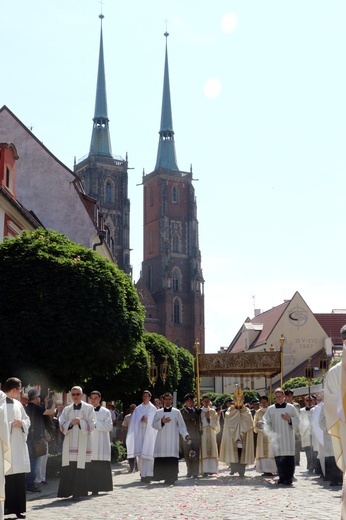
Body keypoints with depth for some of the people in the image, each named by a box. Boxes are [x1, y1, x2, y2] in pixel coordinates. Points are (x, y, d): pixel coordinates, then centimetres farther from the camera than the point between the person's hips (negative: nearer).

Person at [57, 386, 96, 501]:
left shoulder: (89, 408, 6)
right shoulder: (66, 409, 15)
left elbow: (91, 424, -1)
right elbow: (62, 425, 7)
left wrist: (80, 422, -15)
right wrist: (71, 423, -11)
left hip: (83, 443, -3)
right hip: (69, 443, 3)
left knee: (80, 467, -7)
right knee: (68, 468, -2)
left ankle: (77, 493, -2)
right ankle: (68, 491, 6)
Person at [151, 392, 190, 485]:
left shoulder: (176, 412, 8)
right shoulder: (158, 412, 12)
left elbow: (181, 425, 5)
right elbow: (154, 425, 7)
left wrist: (186, 435, -9)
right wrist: (162, 422, -11)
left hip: (172, 439, -2)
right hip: (161, 439, 2)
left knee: (172, 459, -11)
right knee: (160, 460, -4)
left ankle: (170, 478, -9)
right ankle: (162, 476, 7)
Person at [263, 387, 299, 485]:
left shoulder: (290, 407, 7)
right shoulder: (271, 409, 9)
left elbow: (297, 420, 10)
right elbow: (266, 422, 4)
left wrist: (289, 419, -9)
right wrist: (270, 432, -11)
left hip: (288, 436, -1)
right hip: (276, 437, 1)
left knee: (289, 457, -7)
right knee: (278, 457, -2)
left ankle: (289, 477, 0)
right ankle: (282, 477, 8)